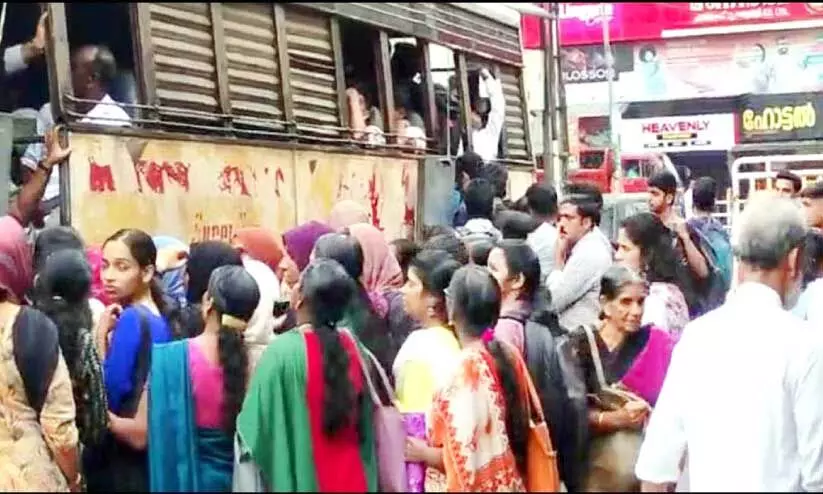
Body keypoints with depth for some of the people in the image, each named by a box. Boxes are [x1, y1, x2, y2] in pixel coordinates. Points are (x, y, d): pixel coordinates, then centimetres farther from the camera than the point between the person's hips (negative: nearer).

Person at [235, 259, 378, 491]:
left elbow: (255, 425, -12)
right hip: (350, 479, 5)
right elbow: (365, 428, 7)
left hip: (296, 481, -5)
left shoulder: (282, 351, -19)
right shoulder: (351, 347, -3)